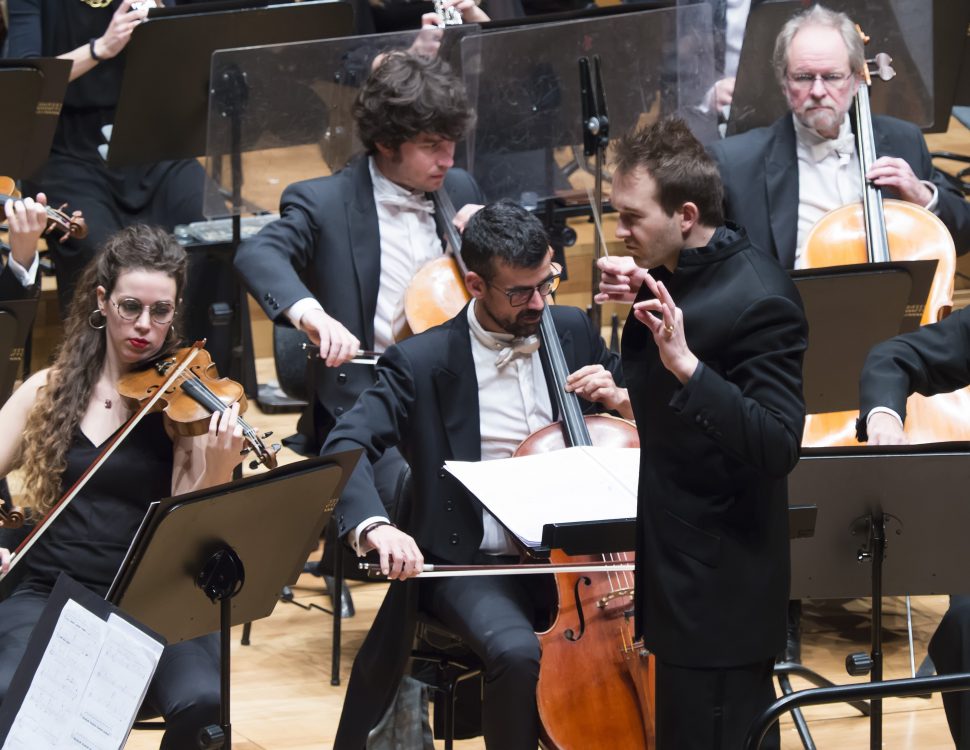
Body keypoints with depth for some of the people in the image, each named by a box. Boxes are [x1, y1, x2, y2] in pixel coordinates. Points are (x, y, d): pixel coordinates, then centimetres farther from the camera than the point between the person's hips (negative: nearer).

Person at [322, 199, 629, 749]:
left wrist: (619, 398, -4)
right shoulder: (422, 362, -4)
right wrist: (376, 527, -35)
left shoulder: (574, 331, 9)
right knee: (519, 654, -34)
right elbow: (347, 446, -15)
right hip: (475, 563, -3)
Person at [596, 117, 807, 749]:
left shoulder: (758, 300, -21)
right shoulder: (675, 274, 6)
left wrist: (686, 363, -37)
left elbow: (778, 447, -28)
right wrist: (634, 308, 2)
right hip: (678, 574, 10)